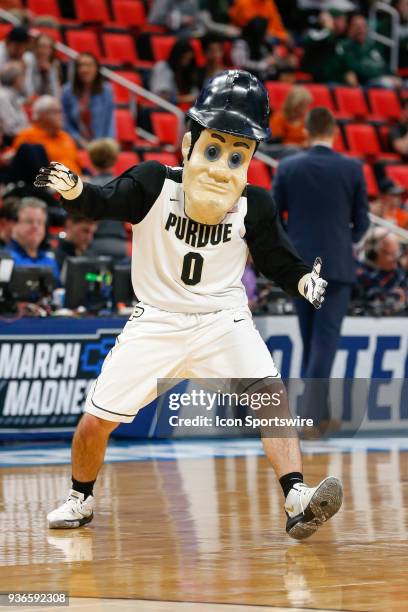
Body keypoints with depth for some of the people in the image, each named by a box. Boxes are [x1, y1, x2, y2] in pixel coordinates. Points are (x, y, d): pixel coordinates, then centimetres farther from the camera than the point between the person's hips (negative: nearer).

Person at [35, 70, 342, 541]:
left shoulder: (254, 205, -8)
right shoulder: (154, 184, -13)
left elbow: (276, 258, 3)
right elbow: (105, 203, -22)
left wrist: (304, 280, -16)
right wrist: (74, 190, -43)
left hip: (222, 319, 0)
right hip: (156, 321, 0)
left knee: (269, 392, -26)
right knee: (96, 420, 1)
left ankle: (297, 501, -32)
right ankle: (80, 500, 29)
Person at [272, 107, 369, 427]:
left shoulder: (288, 167, -2)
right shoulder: (352, 168, -5)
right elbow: (362, 221, 1)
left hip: (299, 265, 2)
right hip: (337, 265, -2)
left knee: (310, 338, 15)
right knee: (326, 338, -3)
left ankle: (318, 410, 21)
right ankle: (313, 408, -15)